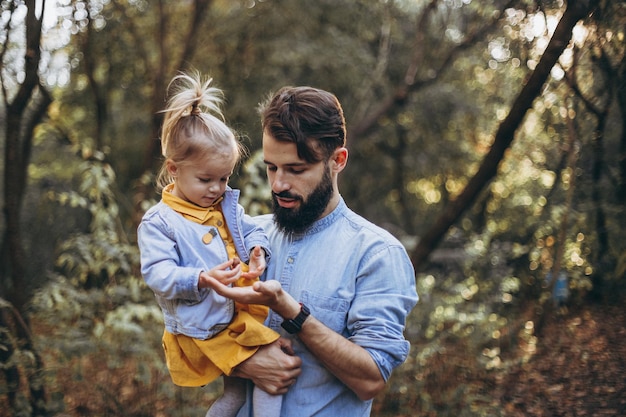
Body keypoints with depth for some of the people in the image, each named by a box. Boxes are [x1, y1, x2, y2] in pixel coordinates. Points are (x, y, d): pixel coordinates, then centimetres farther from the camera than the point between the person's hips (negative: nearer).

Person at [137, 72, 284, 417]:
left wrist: (258, 252, -12)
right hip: (203, 330, -7)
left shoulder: (228, 204, 8)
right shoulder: (158, 222, -13)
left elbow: (251, 231, 13)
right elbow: (159, 275, -19)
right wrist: (203, 279, -34)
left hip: (241, 311, 7)